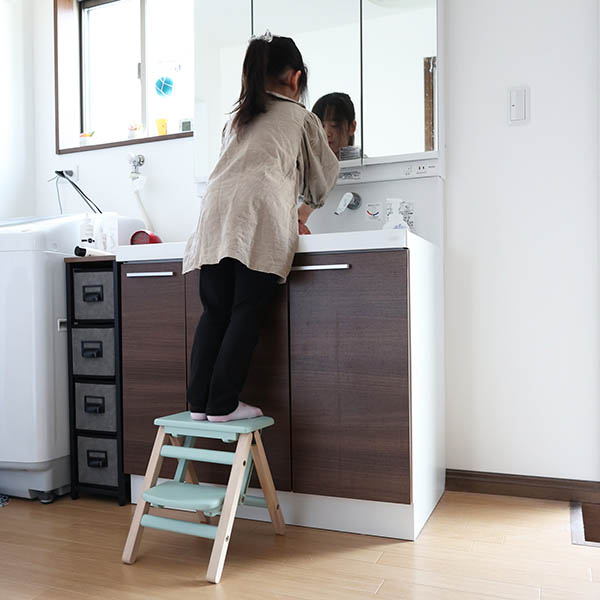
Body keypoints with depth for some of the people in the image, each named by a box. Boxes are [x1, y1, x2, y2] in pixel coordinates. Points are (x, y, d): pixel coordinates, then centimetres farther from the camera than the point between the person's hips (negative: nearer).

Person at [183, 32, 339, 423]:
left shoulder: (237, 119, 32)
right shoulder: (303, 119, 21)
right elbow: (324, 175, 31)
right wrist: (305, 210, 50)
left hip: (216, 213, 5)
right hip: (262, 216, -4)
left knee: (215, 312, 7)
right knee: (247, 313, -2)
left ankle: (199, 402, 8)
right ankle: (223, 405, 0)